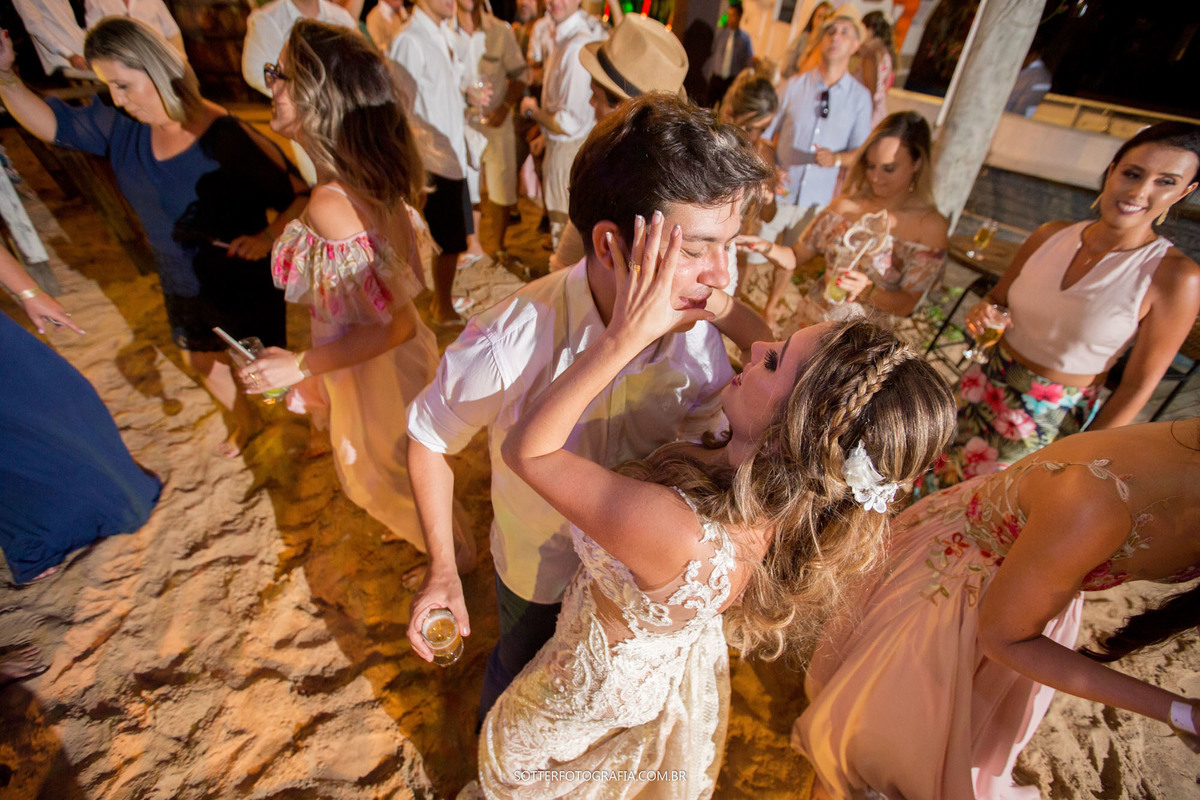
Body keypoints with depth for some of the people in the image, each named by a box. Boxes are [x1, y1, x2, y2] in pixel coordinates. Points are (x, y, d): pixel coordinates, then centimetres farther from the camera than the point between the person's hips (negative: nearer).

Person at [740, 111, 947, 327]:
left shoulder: (931, 226, -8)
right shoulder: (846, 204, 0)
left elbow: (907, 304, -8)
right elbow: (797, 256, 5)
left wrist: (868, 291, -27)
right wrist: (769, 249, -15)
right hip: (811, 318, 3)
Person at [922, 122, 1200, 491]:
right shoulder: (1053, 235, -4)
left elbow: (1138, 385, -12)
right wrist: (982, 314, -14)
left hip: (1055, 420, -3)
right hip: (987, 386, 4)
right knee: (935, 480, 17)